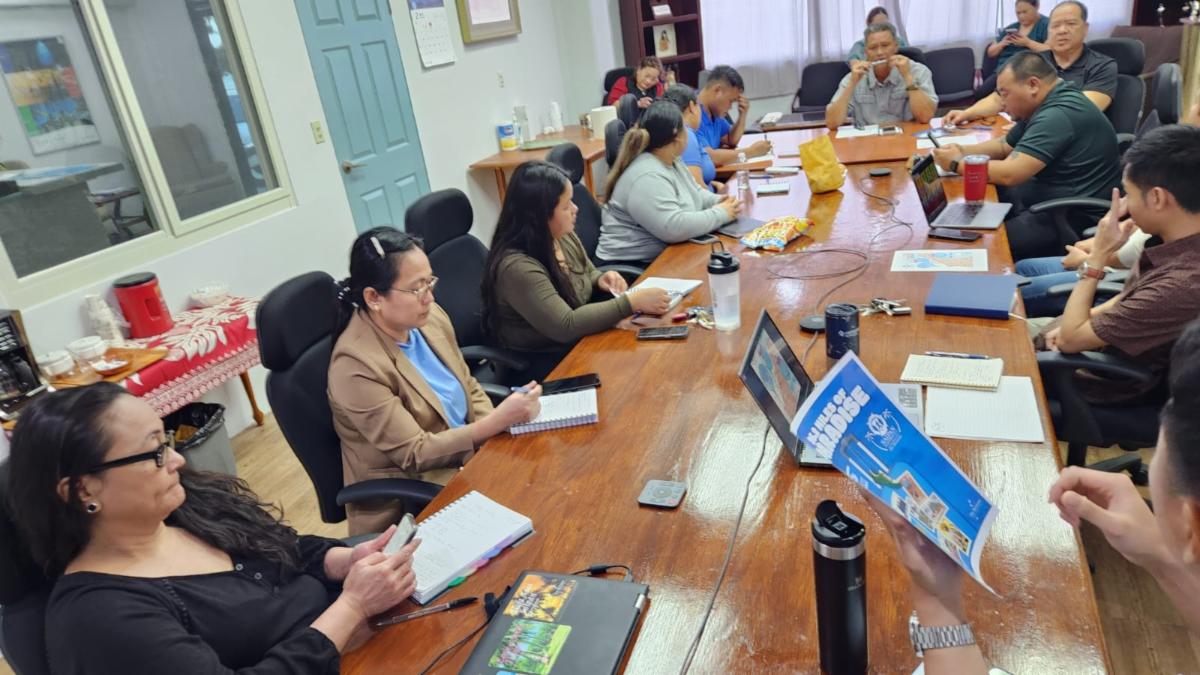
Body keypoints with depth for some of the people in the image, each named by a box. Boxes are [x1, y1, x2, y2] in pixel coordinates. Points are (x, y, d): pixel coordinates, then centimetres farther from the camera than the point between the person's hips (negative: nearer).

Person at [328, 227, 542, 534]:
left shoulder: (429, 317, -4)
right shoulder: (356, 364, -23)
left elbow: (470, 390, 8)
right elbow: (414, 454, -20)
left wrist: (503, 433, -10)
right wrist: (498, 422, -27)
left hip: (467, 457, 7)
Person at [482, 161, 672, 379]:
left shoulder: (563, 236, -2)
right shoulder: (517, 267, -27)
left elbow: (587, 274, 17)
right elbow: (566, 326, -30)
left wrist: (601, 280, -7)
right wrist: (632, 302, -29)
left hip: (579, 344, 8)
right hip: (547, 365, -7)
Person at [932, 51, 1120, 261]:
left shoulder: (1058, 115, -23)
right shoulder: (1047, 105, 11)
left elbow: (1008, 174, -26)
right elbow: (1004, 146, 21)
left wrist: (956, 164, -11)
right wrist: (962, 151, 2)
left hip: (1077, 217, -11)